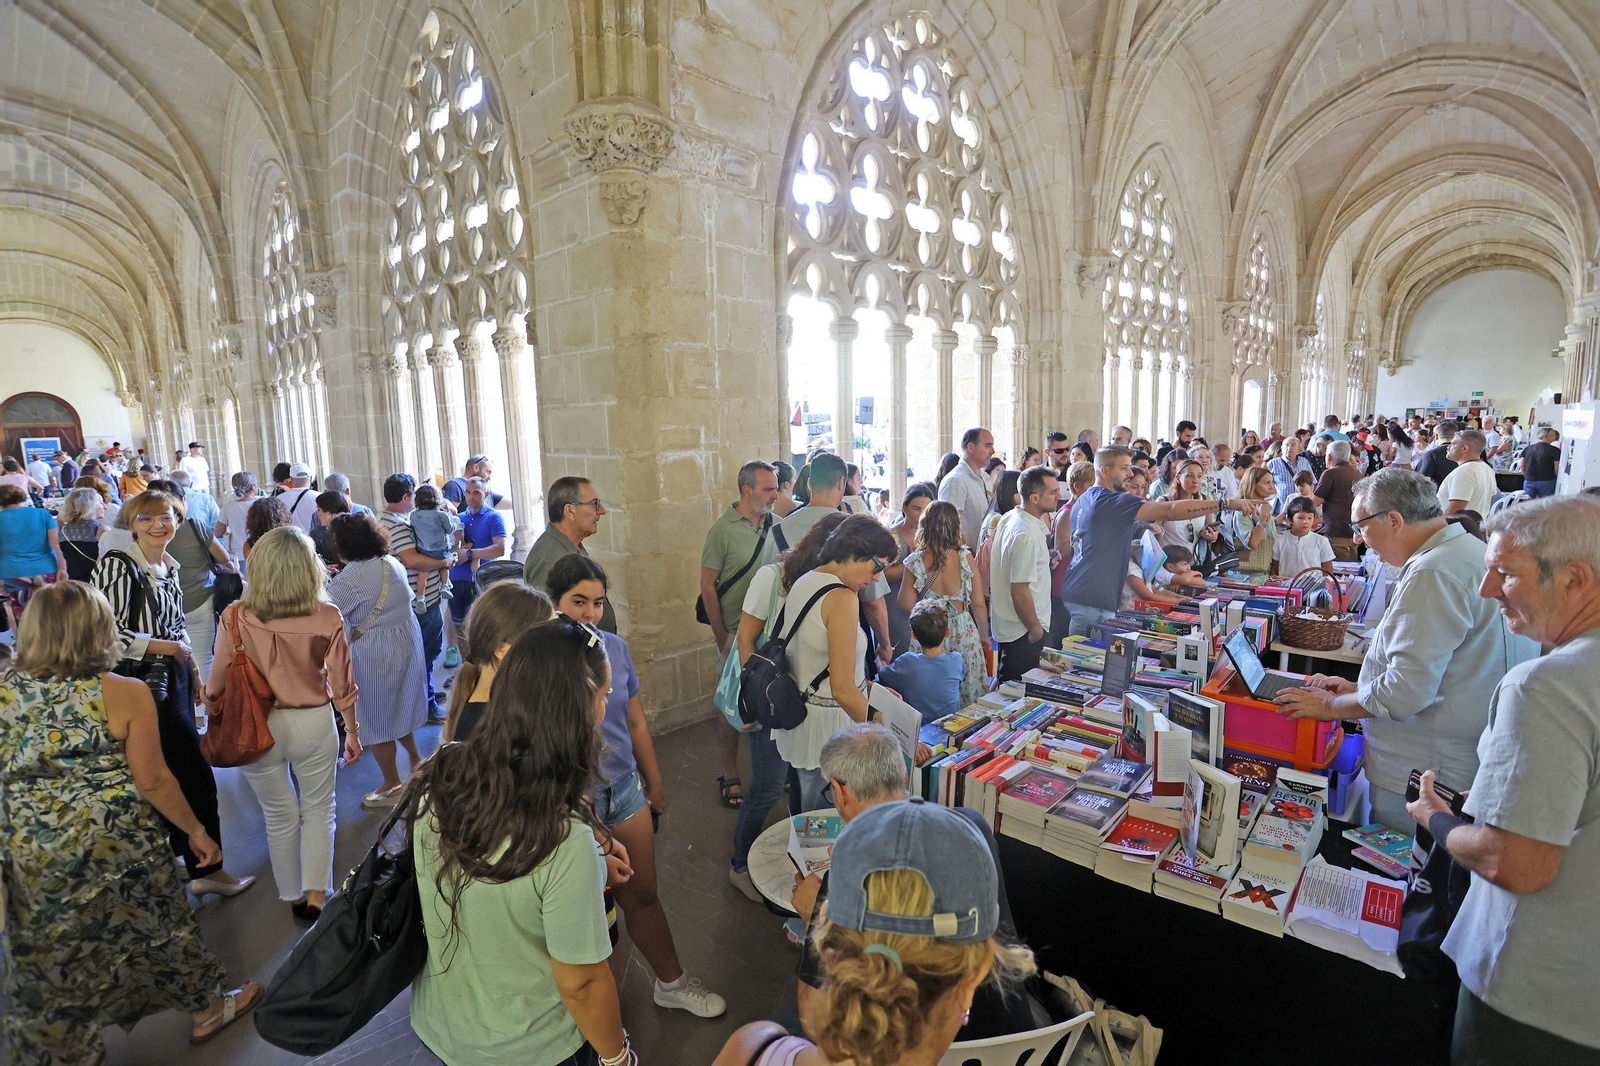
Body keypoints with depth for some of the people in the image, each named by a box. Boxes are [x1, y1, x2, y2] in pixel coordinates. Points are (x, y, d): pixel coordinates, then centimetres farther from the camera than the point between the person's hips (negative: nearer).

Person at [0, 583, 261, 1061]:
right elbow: (152, 780, -14)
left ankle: (66, 1051, 40)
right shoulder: (125, 694, -17)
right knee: (158, 924, 18)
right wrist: (196, 831, -2)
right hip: (117, 848, -3)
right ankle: (206, 1010, 38)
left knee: (48, 955, 21)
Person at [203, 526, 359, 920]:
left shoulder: (235, 618, -16)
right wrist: (352, 730, 8)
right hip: (314, 725, -1)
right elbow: (342, 684, -7)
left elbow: (217, 684, -6)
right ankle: (316, 896, 22)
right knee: (318, 810, 20)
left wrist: (209, 703, 18)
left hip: (257, 728, 1)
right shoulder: (327, 618, -16)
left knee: (279, 815, 20)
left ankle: (293, 898, 36)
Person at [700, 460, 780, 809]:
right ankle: (730, 777, 22)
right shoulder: (723, 529, -11)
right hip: (737, 631, -4)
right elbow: (707, 586, -8)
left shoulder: (774, 525, 2)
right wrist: (722, 638, -9)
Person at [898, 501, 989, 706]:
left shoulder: (916, 562, -11)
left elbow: (905, 603, -2)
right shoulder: (965, 557, -10)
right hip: (964, 634, 0)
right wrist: (983, 635, 12)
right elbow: (978, 604, -4)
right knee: (968, 694, 16)